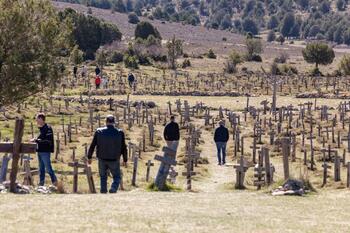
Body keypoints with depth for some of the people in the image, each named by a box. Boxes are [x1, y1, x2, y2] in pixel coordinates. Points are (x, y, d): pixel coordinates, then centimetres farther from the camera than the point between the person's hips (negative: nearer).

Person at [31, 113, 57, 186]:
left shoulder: (48, 128, -13)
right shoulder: (41, 128, 14)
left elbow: (48, 141, -20)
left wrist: (37, 140, -20)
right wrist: (36, 140, 5)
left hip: (45, 151, -9)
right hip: (40, 151, 9)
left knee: (48, 168, -6)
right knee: (41, 168, 12)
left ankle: (55, 181, 1)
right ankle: (41, 182, 17)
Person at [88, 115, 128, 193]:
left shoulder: (99, 132, -7)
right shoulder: (119, 133, -9)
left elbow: (92, 146, -3)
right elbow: (123, 148, -5)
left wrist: (89, 157, 10)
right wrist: (125, 160, 7)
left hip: (102, 160, 1)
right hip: (114, 161, -1)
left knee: (103, 178, 20)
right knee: (117, 178, 14)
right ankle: (113, 190, -12)